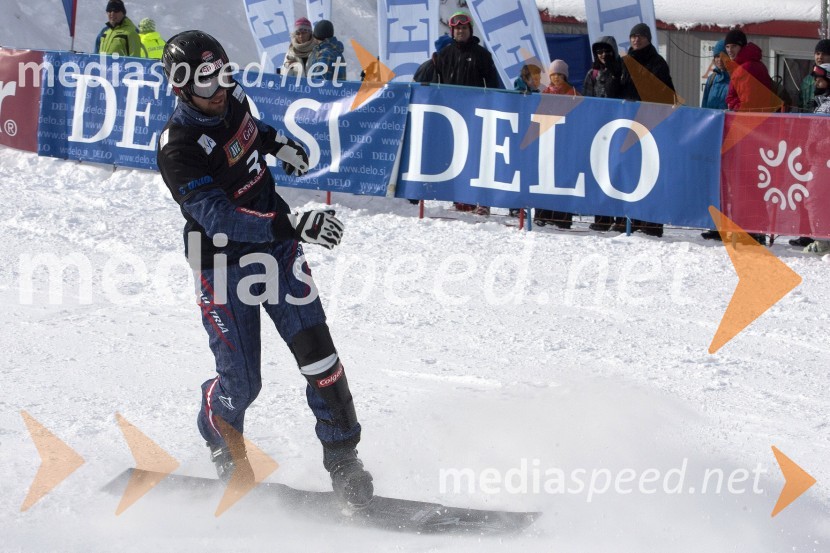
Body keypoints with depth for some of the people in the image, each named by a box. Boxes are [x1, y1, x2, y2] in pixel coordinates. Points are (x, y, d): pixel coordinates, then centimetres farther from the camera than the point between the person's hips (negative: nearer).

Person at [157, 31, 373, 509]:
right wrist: (294, 225, -46)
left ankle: (343, 460, 4)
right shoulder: (177, 150, -26)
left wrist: (277, 141, 22)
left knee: (317, 353, -7)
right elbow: (217, 216, -37)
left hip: (277, 250, 5)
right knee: (241, 381, -1)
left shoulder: (233, 99, -4)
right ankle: (220, 439, 33)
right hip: (225, 266, -5)